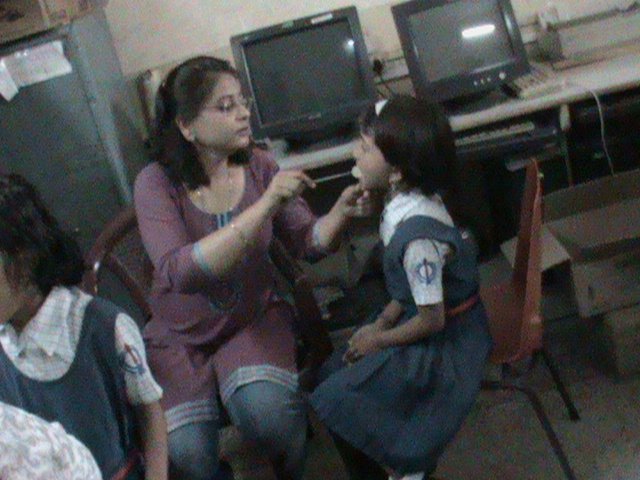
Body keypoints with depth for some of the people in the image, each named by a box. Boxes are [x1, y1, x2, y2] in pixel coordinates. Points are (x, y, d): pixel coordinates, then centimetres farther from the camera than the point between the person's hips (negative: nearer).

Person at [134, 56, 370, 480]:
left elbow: (307, 242, 2)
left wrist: (341, 212, -20)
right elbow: (179, 273, -32)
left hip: (256, 319, 2)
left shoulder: (258, 166, -6)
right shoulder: (157, 183, -16)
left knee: (267, 410, -28)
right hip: (181, 338, -1)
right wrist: (266, 205, -37)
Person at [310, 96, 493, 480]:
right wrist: (380, 323, 1)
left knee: (335, 402, -8)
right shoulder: (405, 203, -5)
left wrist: (378, 340, -10)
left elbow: (431, 320, -23)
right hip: (428, 319, 9)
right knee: (335, 374, 10)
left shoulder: (417, 236, -32)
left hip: (444, 345, -9)